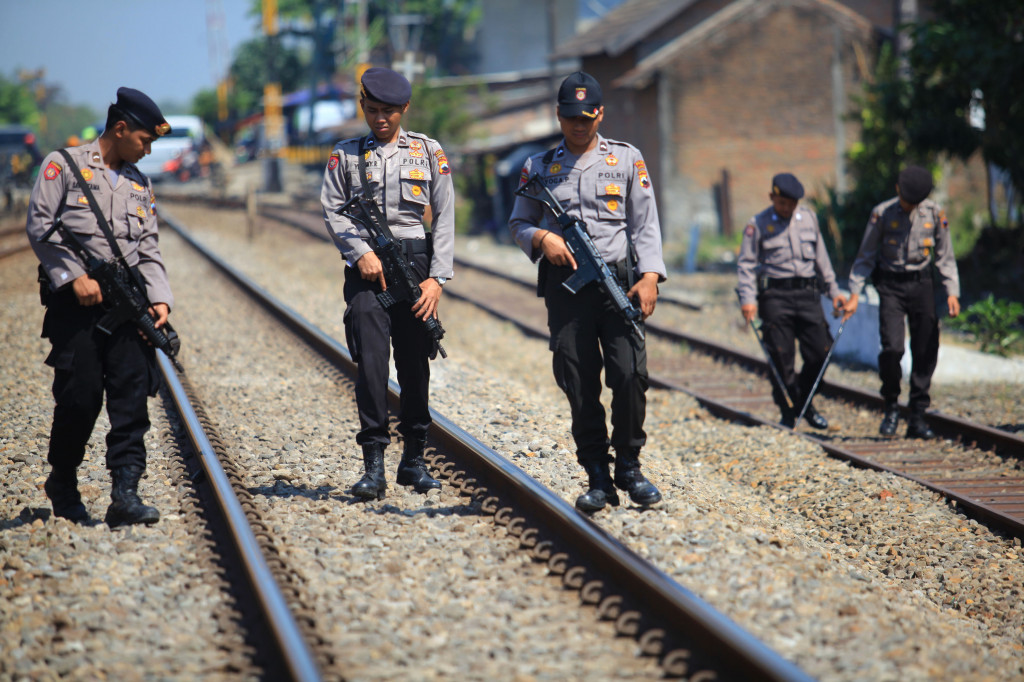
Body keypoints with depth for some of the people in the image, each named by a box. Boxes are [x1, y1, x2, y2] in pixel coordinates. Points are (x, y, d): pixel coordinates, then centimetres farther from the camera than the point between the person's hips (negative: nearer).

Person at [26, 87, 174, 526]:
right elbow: (39, 225, -5)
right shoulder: (64, 165, 3)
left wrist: (160, 298, 2)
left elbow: (149, 248, 18)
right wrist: (75, 276, -14)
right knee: (80, 395, -4)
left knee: (132, 391, -8)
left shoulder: (139, 183, 20)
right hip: (75, 298, -5)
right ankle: (62, 482, 18)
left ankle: (125, 494, -11)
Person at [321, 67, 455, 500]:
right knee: (371, 360, -11)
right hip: (366, 267, -1)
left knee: (415, 365, 6)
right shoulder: (346, 155, 10)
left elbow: (444, 217, 6)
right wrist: (361, 252, -11)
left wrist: (437, 277, -3)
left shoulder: (429, 152, 9)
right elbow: (332, 210, 5)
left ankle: (414, 458, 18)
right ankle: (374, 465, -12)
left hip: (416, 261, 1)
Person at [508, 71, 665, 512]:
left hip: (618, 280, -1)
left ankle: (629, 466, 7)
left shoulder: (627, 159, 11)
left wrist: (650, 276, -7)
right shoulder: (539, 167, 15)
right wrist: (541, 237, -6)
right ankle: (597, 479, 6)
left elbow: (645, 224, 5)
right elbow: (518, 223, 17)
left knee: (630, 375, -11)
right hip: (564, 285, 1)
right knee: (579, 385, -1)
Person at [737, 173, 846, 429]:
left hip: (807, 293, 3)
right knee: (781, 357, -4)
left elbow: (821, 257, 20)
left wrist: (833, 290, 18)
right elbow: (746, 264, -1)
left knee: (819, 352, -1)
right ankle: (788, 413, 9)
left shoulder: (809, 218, 13)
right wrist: (748, 299, -12)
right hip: (775, 295, -3)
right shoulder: (757, 225, 1)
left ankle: (805, 404, 20)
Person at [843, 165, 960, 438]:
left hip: (921, 284, 2)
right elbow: (865, 256, 2)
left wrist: (952, 292, 1)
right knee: (892, 347, -15)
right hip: (891, 285, -2)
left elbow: (945, 256, 9)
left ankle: (917, 416, 9)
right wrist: (855, 293, -4)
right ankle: (891, 407, 7)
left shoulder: (935, 214, 1)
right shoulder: (881, 214, -4)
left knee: (926, 352, 0)